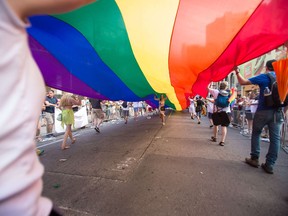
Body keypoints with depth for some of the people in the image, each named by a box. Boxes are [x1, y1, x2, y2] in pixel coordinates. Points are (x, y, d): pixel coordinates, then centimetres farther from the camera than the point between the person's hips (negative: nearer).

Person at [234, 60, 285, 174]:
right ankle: (270, 164, 9)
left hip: (263, 111, -4)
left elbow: (243, 82, -11)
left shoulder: (264, 77, -4)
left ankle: (254, 159, 17)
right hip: (278, 112, 4)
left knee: (256, 134, 12)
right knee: (275, 138, 6)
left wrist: (237, 72, -1)